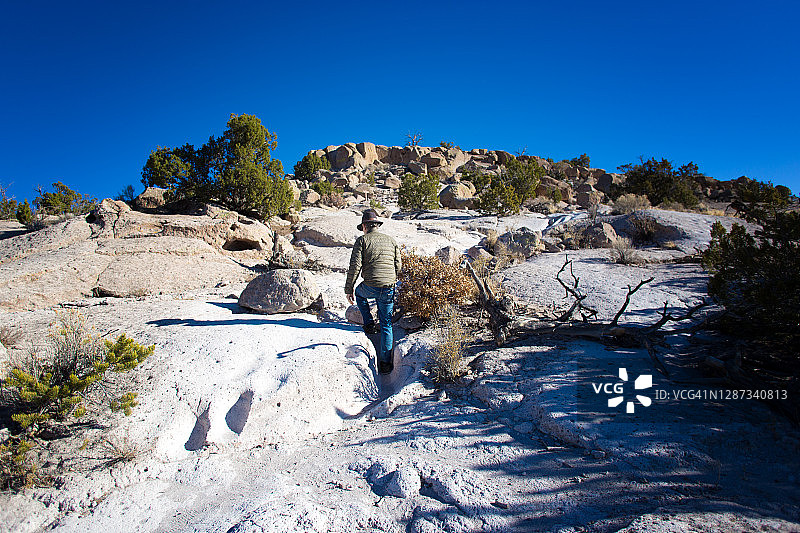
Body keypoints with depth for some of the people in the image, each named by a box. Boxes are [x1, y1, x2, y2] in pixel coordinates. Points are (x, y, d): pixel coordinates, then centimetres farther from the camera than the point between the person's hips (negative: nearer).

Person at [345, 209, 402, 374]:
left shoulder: (362, 240, 0)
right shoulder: (391, 240, 13)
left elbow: (355, 267, -7)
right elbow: (398, 265, 15)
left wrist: (349, 289, 1)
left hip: (371, 287, -3)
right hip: (389, 290, 3)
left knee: (360, 293, 34)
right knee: (386, 324, 13)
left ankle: (369, 325, 29)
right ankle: (385, 362, 14)